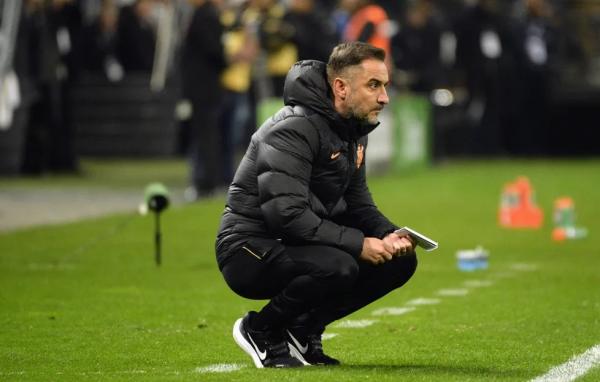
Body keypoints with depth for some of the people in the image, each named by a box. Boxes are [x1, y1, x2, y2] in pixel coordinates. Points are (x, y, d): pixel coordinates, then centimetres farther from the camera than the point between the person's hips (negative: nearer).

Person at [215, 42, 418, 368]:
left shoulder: (353, 129, 9)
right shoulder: (294, 130, -21)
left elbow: (357, 203, 15)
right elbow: (287, 214, -29)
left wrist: (388, 234, -7)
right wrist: (358, 243, -27)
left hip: (300, 247, 9)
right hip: (250, 251, -9)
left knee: (400, 261, -1)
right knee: (337, 266, -35)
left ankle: (303, 329, 8)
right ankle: (260, 330, -9)